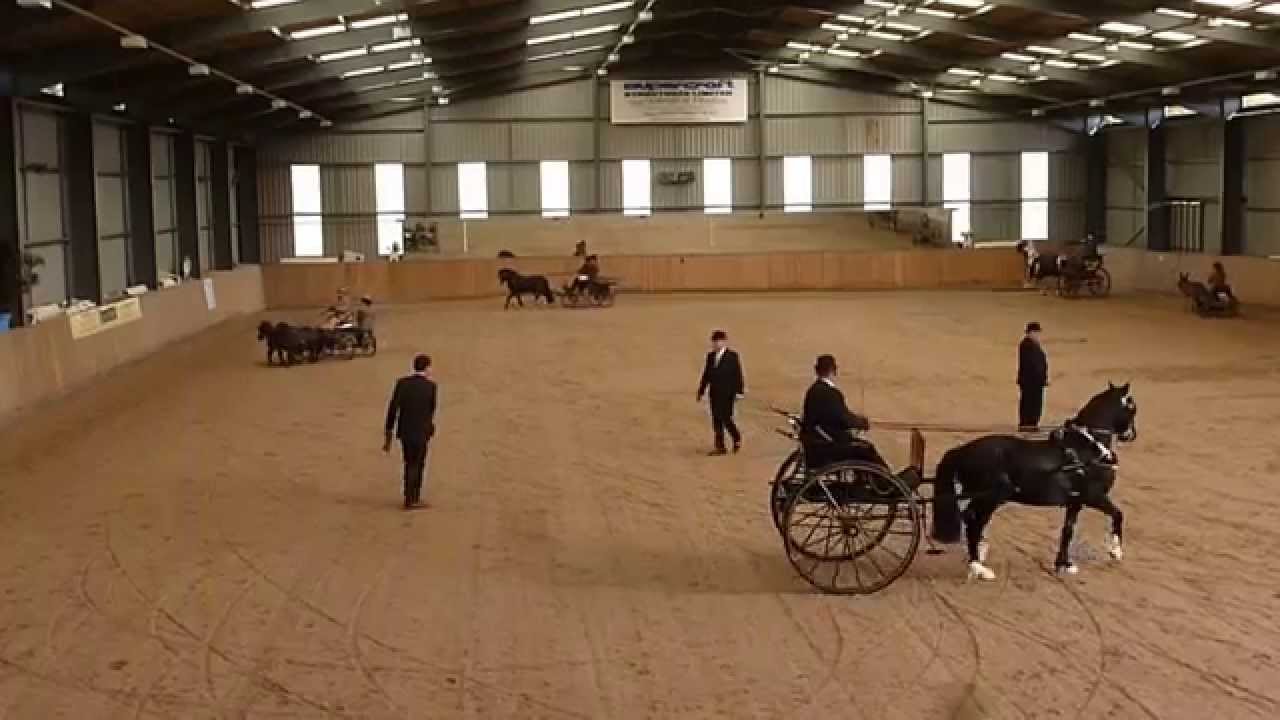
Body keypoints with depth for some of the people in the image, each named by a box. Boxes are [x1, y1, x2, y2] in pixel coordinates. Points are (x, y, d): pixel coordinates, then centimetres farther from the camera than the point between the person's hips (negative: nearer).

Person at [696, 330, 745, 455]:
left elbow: (738, 374, -6)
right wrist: (701, 391, 13)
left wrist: (739, 391, -12)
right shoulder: (710, 356, 11)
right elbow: (706, 375, 14)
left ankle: (737, 438, 18)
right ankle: (720, 446, 9)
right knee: (716, 419, 4)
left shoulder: (732, 356, -4)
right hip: (715, 393, 5)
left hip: (727, 393, -5)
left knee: (726, 418, -8)